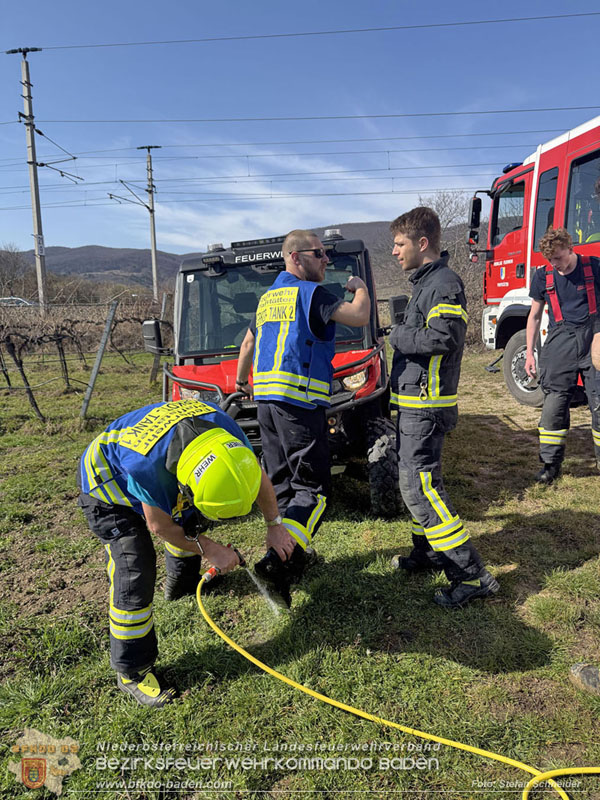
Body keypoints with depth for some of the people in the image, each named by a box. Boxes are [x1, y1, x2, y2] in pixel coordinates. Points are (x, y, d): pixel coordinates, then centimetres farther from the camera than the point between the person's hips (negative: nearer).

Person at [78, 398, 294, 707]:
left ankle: (182, 584, 51)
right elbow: (159, 525, -26)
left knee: (190, 518, 21)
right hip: (107, 485, -6)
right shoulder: (147, 466, -46)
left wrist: (274, 526, 0)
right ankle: (132, 672, 5)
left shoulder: (225, 430, -30)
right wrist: (210, 549, -16)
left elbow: (258, 476, -9)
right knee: (134, 572, -14)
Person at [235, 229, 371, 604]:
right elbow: (359, 317, -15)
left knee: (282, 483, 15)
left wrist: (241, 381, 46)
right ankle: (278, 561, -16)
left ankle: (294, 550, 24)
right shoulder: (310, 293, -6)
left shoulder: (268, 298, 20)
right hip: (299, 398, -9)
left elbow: (249, 342, 31)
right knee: (312, 488, -6)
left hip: (265, 396, 9)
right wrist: (359, 287, 7)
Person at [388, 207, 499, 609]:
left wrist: (399, 335, -13)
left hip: (427, 405, -11)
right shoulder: (426, 282, 18)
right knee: (417, 479, 18)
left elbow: (441, 339, -26)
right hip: (415, 402, 11)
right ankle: (428, 553, 32)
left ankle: (472, 575, -3)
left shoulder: (444, 283, -14)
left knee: (420, 486, -11)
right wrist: (402, 332, 5)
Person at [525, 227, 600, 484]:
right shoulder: (543, 276, 7)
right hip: (559, 342, 1)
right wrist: (530, 352, 10)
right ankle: (551, 463, 9)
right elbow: (535, 315, 14)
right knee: (554, 403, -2)